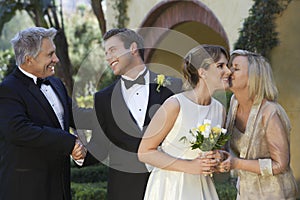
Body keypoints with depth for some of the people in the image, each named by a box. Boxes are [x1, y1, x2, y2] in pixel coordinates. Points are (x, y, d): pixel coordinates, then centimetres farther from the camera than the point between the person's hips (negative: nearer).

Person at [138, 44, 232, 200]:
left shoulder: (220, 109, 1)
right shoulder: (175, 105, -16)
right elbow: (144, 152, -13)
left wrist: (214, 162, -4)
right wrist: (189, 166, -18)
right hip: (169, 187, -5)